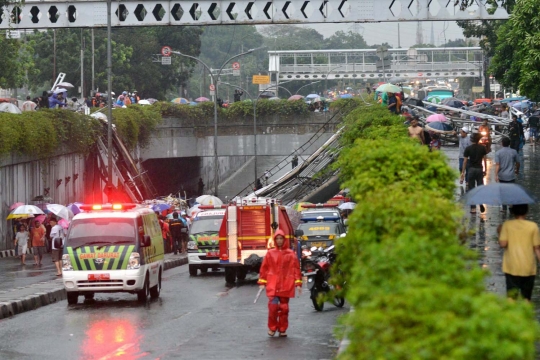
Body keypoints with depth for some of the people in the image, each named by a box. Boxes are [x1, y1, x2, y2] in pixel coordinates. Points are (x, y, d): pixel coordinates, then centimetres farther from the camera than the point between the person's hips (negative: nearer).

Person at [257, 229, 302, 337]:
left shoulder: (291, 254, 3)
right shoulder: (270, 253, 4)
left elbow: (296, 269, 3)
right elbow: (264, 268, 8)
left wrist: (298, 284, -1)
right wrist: (262, 282, 6)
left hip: (286, 286, 1)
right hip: (272, 285, -1)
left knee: (284, 308, 6)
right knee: (273, 306, -12)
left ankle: (282, 330, 19)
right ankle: (272, 328, 6)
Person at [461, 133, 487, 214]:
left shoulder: (468, 149, -6)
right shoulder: (482, 148, 0)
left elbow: (465, 161, -5)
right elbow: (484, 159, 5)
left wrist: (463, 172, 0)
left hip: (471, 169, -2)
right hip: (479, 169, 2)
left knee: (471, 188, 4)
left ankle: (473, 208, 2)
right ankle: (481, 202, -7)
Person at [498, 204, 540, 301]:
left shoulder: (507, 225, -4)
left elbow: (503, 244, -9)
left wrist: (500, 233, 9)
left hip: (511, 268, -1)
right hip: (529, 268, 1)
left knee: (511, 297, 2)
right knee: (526, 299, 11)